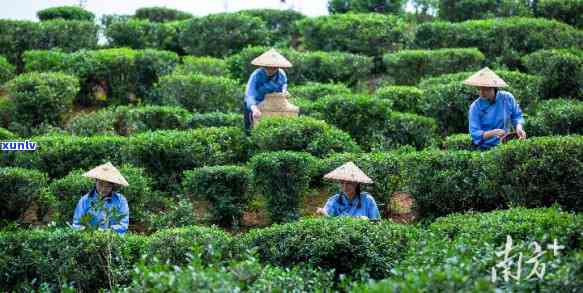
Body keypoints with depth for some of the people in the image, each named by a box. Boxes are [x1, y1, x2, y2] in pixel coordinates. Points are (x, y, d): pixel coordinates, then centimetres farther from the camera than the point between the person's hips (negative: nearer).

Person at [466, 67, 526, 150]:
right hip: (484, 148, -3)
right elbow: (474, 133, -11)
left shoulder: (507, 98, 1)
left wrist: (519, 127, -8)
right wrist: (492, 133, -27)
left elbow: (517, 116, 14)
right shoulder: (475, 107, -6)